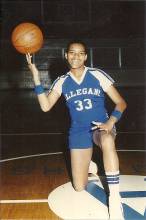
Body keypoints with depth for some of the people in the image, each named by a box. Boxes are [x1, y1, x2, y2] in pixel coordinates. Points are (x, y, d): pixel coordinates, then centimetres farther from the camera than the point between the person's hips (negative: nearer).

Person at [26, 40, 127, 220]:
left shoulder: (97, 75, -7)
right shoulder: (62, 82, 1)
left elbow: (121, 102, -5)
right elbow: (45, 106, -10)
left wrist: (110, 122, -23)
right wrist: (36, 77, -16)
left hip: (101, 126, -2)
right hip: (79, 132, 3)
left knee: (107, 141, -43)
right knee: (79, 188, 1)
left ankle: (114, 198, -34)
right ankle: (88, 164, 36)